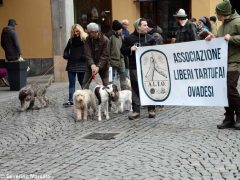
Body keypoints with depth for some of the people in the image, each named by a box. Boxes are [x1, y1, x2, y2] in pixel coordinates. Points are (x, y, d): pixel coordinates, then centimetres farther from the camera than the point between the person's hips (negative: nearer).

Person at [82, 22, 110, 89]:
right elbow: (88, 54, -14)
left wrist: (98, 67, -28)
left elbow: (105, 56, -18)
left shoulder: (105, 40, -15)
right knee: (85, 83, -2)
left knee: (106, 84, 0)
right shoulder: (88, 39, -7)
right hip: (91, 66, 3)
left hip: (103, 66, -2)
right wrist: (92, 65, -30)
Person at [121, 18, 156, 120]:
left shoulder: (150, 38, 8)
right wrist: (130, 49, -12)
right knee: (135, 89, 2)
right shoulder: (130, 38, 2)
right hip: (134, 68, -1)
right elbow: (123, 50, 5)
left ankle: (151, 109, 15)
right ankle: (136, 110, 9)